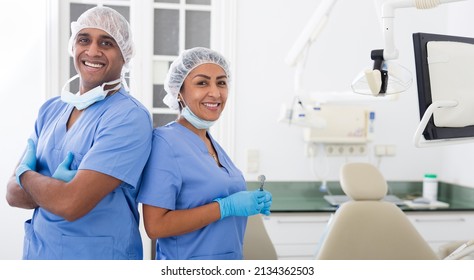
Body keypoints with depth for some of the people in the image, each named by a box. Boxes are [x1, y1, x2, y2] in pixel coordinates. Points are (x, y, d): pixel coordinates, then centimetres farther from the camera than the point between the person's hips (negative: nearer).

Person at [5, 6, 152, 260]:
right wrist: (57, 186, -19)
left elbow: (70, 204, -25)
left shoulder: (129, 117, -19)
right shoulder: (51, 109, 2)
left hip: (98, 256, -5)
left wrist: (25, 173, -8)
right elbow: (13, 194, 0)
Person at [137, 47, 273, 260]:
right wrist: (226, 206, -23)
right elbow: (155, 226, -22)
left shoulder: (213, 145, 4)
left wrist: (253, 203, -3)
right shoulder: (165, 141, -18)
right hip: (187, 265, -7)